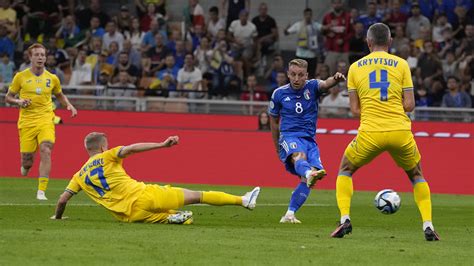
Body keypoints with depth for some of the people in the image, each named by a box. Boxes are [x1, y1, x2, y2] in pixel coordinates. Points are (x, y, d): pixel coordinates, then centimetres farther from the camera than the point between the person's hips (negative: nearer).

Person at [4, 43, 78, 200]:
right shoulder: (21, 77, 2)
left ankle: (41, 191, -21)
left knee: (46, 151, -21)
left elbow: (59, 95, 26)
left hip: (46, 121, 1)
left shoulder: (52, 78, 8)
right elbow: (8, 97, 10)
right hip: (27, 121, -1)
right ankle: (26, 165, 40)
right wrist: (18, 102, -12)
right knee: (27, 158, -2)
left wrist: (68, 105, 7)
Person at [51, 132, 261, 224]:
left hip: (130, 215, 4)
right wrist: (162, 145, -18)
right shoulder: (107, 157, 5)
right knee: (195, 196, 4)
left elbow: (63, 199, 10)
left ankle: (171, 218, -19)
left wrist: (58, 217, 30)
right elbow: (129, 149, -12)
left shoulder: (79, 176, 15)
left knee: (186, 220, 19)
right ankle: (244, 200, 3)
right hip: (142, 196, -4)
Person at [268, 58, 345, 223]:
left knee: (308, 181, -14)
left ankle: (289, 214, -6)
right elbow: (274, 120, 18)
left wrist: (335, 79, -45)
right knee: (299, 156, -37)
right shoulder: (279, 94, 5)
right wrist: (277, 147, 23)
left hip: (309, 140, 3)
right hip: (289, 137, -3)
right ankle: (309, 173, -72)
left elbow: (325, 84, -21)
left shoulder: (312, 87, 4)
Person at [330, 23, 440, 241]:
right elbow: (409, 105, 1)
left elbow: (355, 110, 6)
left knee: (345, 170, 24)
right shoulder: (401, 64, 5)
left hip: (370, 133, 0)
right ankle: (427, 225, 8)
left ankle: (345, 219, 5)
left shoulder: (355, 67, 8)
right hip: (400, 132, 0)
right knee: (416, 175, 23)